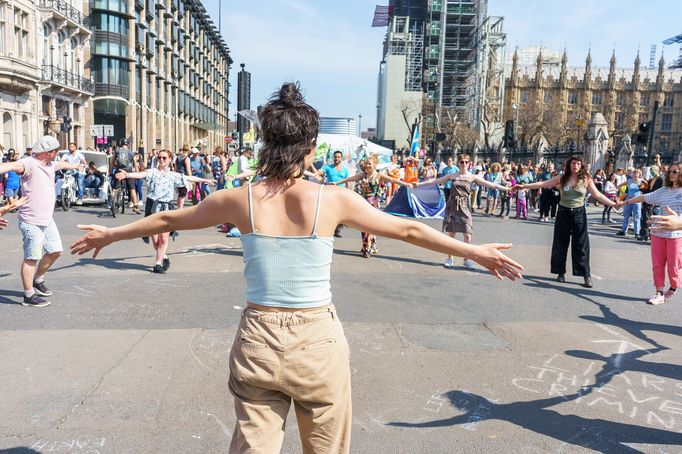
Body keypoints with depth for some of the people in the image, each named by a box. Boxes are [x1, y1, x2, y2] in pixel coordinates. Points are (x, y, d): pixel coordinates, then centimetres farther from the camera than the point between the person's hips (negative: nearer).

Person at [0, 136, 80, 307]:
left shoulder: (50, 164, 11)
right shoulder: (29, 163, -16)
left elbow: (62, 164, 35)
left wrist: (75, 166, 56)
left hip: (47, 220, 9)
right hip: (32, 222, -9)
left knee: (55, 251, 17)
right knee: (32, 258, -1)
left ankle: (38, 280, 38)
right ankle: (28, 296, 10)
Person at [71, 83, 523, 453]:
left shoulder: (240, 199, -5)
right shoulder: (334, 199, -11)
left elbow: (168, 219, 10)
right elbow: (408, 229, -1)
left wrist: (109, 234, 29)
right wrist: (475, 251, 13)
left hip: (258, 340, 2)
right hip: (318, 339, -1)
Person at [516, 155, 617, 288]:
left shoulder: (586, 180, 0)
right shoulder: (561, 178, 0)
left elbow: (598, 195, -1)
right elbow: (543, 184, -2)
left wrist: (614, 204, -10)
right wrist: (524, 186, -8)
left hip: (579, 214, -1)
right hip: (563, 213, 1)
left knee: (581, 245, 0)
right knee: (560, 244, 7)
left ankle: (586, 275, 5)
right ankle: (561, 272, 19)